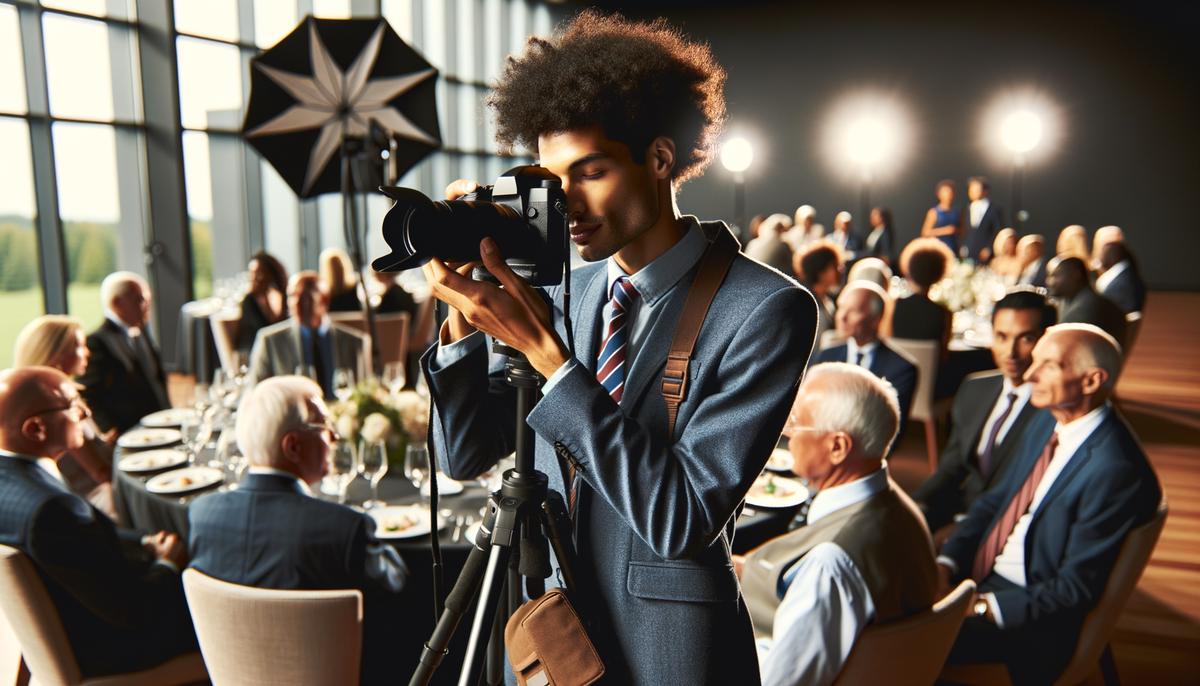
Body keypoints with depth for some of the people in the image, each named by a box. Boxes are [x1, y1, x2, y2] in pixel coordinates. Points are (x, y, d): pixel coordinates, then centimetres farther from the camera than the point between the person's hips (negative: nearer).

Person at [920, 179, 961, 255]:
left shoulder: (955, 211, 8)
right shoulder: (934, 212, -3)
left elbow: (961, 230, 19)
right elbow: (925, 232, -6)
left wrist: (956, 230, -3)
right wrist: (943, 230, -14)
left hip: (953, 250, 4)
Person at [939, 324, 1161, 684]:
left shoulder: (1116, 471, -24)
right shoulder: (1047, 423, 2)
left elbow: (1076, 589, -20)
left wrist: (980, 607, -22)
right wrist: (945, 563, -5)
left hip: (1029, 612, -8)